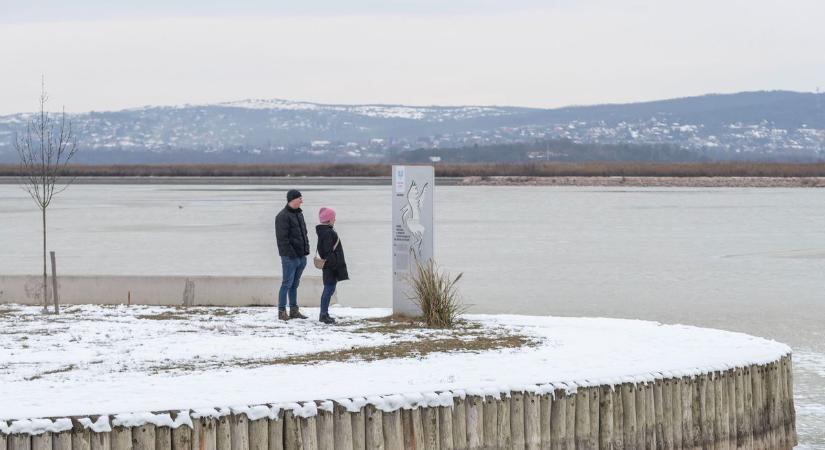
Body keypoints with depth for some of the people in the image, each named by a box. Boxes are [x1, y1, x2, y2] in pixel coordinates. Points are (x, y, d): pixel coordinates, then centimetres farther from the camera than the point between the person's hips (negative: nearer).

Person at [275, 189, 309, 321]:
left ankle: (294, 310, 19)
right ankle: (282, 311, 0)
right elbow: (282, 238, -15)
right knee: (287, 283, -5)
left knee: (295, 284, 13)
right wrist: (291, 254, -18)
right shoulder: (283, 216, -12)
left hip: (301, 256, 8)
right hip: (290, 256, -8)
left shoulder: (299, 214, 15)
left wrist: (306, 250, 12)